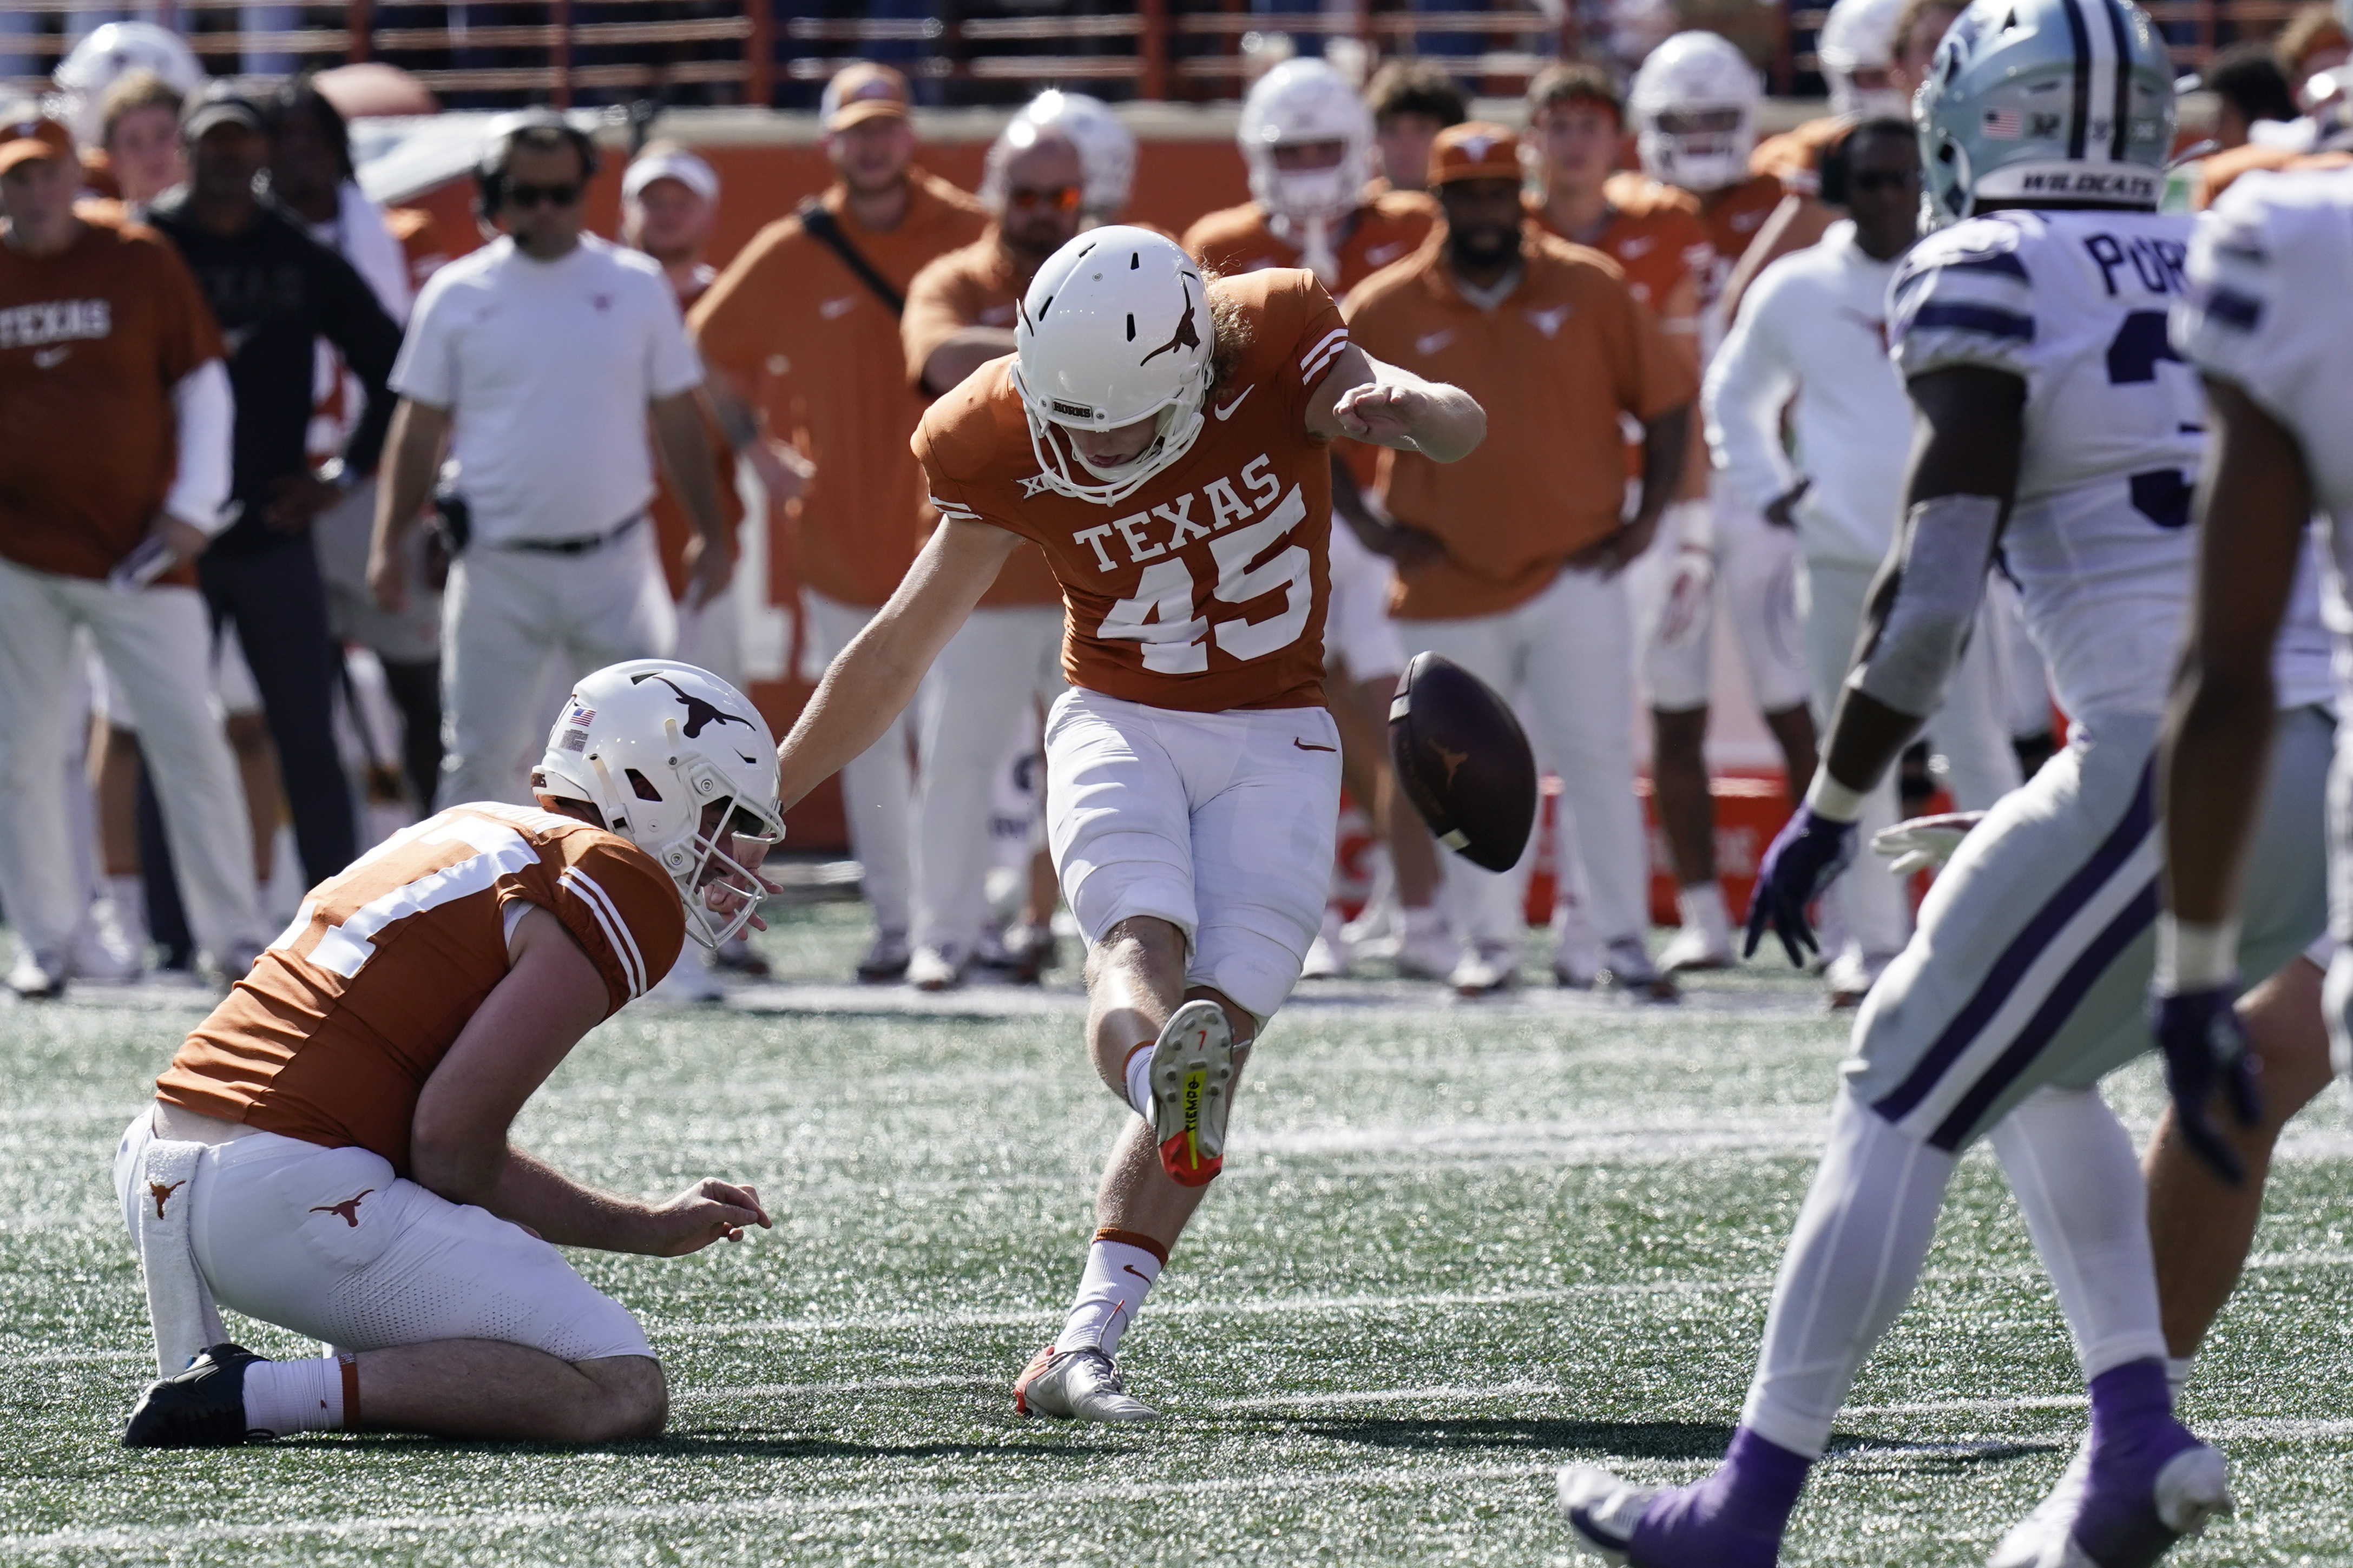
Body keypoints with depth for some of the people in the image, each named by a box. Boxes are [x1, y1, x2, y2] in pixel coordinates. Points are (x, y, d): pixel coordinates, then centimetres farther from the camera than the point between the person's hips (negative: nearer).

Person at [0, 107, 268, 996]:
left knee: (191, 740, -2)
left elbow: (202, 384, 6)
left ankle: (233, 933, 6)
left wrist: (194, 506, -3)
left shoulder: (141, 262, 2)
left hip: (139, 552, -1)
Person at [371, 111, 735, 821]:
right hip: (499, 568, 0)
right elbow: (421, 425, 6)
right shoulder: (457, 295, 2)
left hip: (615, 562, 0)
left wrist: (713, 534, 6)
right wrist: (391, 540, -1)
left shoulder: (636, 285, 4)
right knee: (477, 755, 3)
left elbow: (677, 416, 9)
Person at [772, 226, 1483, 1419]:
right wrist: (763, 805, 3)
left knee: (1214, 1031, -14)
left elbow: (1460, 430, -21)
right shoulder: (1008, 449, -10)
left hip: (1272, 741, 0)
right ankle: (1164, 1081, -65)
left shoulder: (1271, 354, -14)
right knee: (1140, 943, -31)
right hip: (1119, 725, 0)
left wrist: (1403, 407, -47)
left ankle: (1080, 1351, -16)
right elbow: (899, 648, 0)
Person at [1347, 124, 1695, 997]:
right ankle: (1488, 942, 18)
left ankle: (1623, 939, 4)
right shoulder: (1386, 313, -1)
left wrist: (1647, 517, 0)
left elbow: (1667, 399, 6)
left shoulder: (1586, 291, 0)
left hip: (1574, 574, -1)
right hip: (1451, 591, 1)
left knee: (1598, 757, -3)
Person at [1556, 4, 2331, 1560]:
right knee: (2030, 1062, 25)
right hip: (2321, 744, 7)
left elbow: (1934, 591, -8)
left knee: (1909, 1092, 5)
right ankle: (2140, 1436, 13)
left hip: (2185, 765, -7)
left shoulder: (1993, 283, -2)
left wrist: (1830, 811, 0)